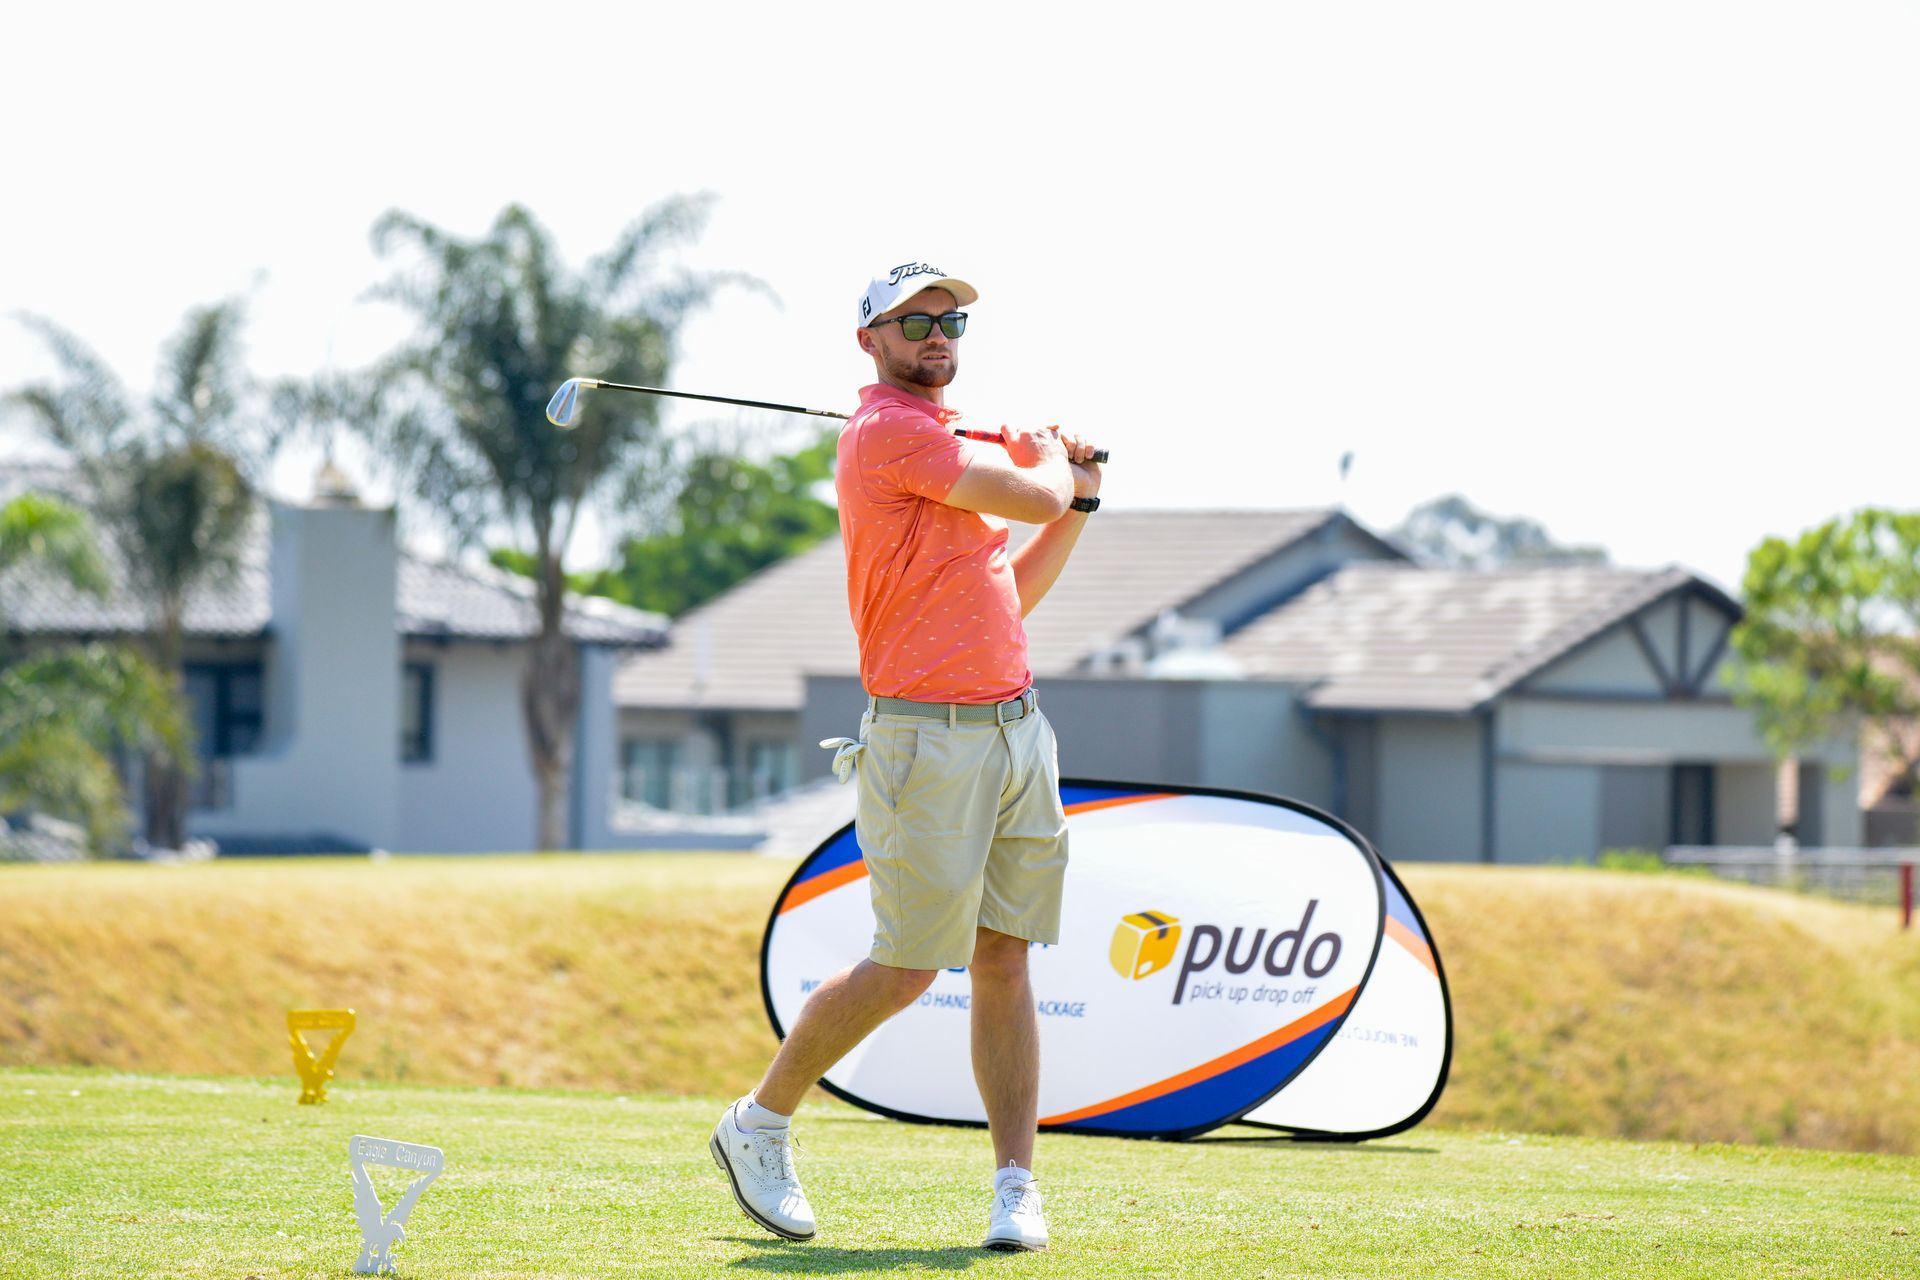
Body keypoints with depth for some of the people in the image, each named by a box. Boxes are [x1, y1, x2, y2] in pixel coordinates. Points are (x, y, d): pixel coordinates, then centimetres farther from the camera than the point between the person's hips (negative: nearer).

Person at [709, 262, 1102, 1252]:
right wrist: (1050, 461, 7)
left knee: (1004, 959, 3)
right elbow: (1032, 498, -16)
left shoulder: (949, 443, 20)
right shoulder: (889, 432, -11)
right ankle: (759, 1126, 13)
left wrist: (1078, 500, 19)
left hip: (1016, 725, 9)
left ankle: (1016, 1187, 3)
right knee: (906, 968, -5)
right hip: (929, 735, -9)